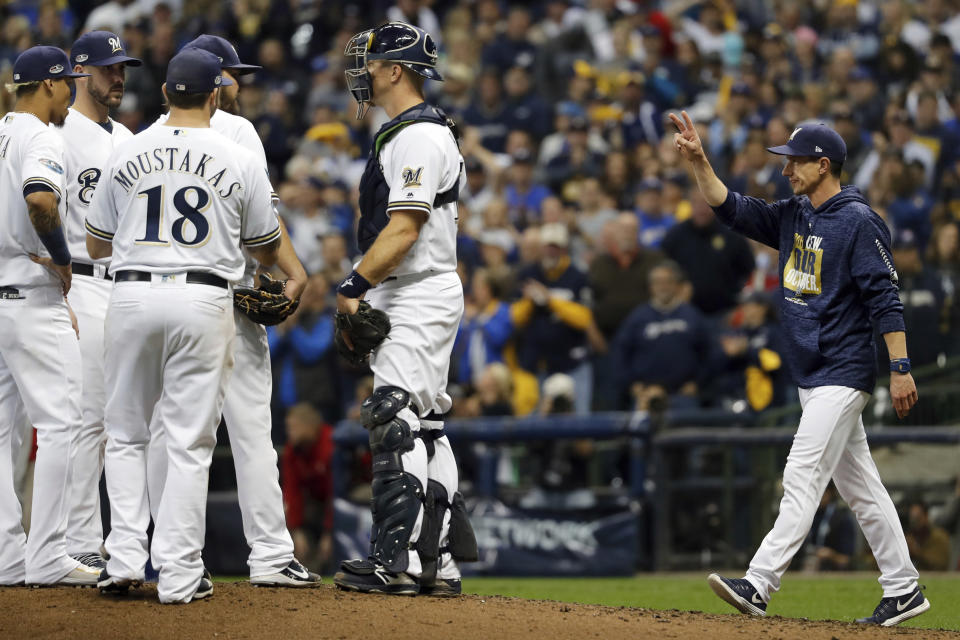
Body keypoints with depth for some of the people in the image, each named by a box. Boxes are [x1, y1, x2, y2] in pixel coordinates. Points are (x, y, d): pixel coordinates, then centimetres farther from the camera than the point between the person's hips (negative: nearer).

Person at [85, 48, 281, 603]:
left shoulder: (127, 155, 4)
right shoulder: (240, 161, 0)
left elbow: (96, 245, 14)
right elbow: (267, 249, 11)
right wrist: (288, 274, 34)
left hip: (132, 296, 2)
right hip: (203, 299, -1)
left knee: (126, 435, 13)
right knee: (190, 441, 2)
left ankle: (125, 557, 2)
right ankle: (179, 573, -1)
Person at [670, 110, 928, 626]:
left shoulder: (858, 221, -14)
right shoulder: (793, 217, 11)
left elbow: (885, 298, -16)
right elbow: (731, 209, 12)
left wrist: (900, 369, -20)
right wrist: (699, 162, -1)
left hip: (842, 376, -9)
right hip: (812, 376, 9)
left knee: (802, 478, -14)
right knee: (858, 485, 12)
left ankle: (759, 585, -20)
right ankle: (903, 589, 17)